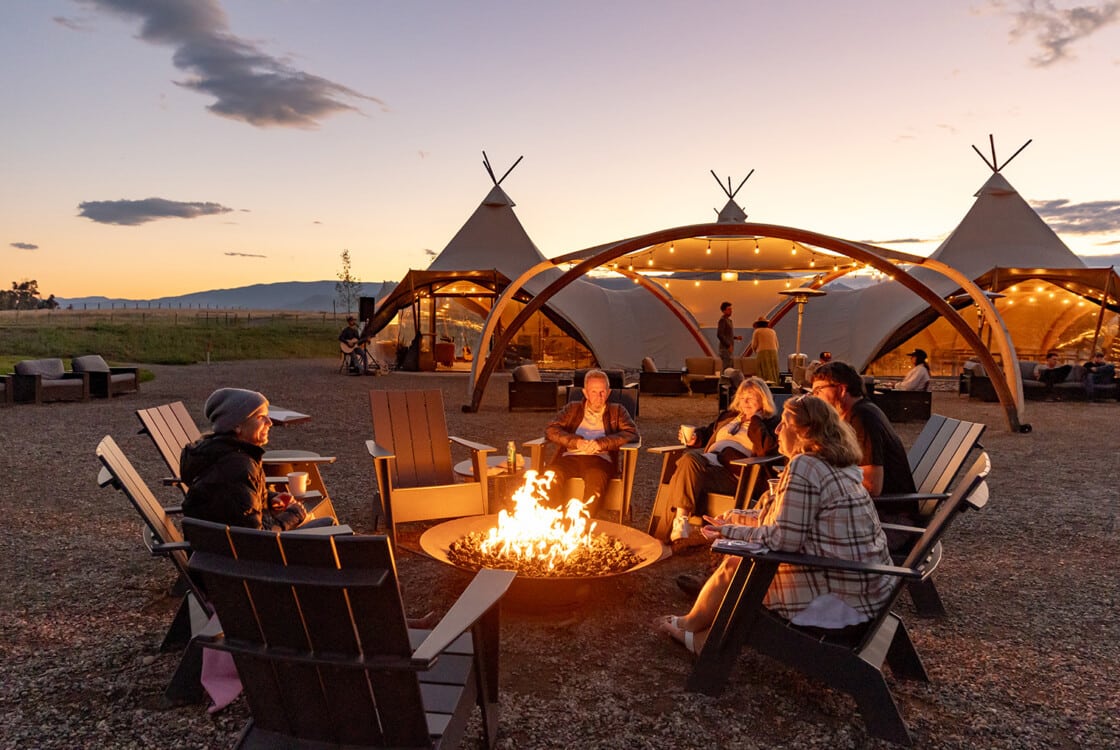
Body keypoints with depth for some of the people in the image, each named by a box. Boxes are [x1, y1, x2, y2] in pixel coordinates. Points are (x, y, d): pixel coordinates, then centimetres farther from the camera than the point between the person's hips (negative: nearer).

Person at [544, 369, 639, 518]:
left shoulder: (617, 410, 22)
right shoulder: (573, 408, 25)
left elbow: (632, 433, 4)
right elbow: (550, 430, 11)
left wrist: (601, 443, -11)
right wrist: (576, 441, -8)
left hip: (600, 458, -1)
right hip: (571, 457, 2)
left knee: (596, 477, -38)